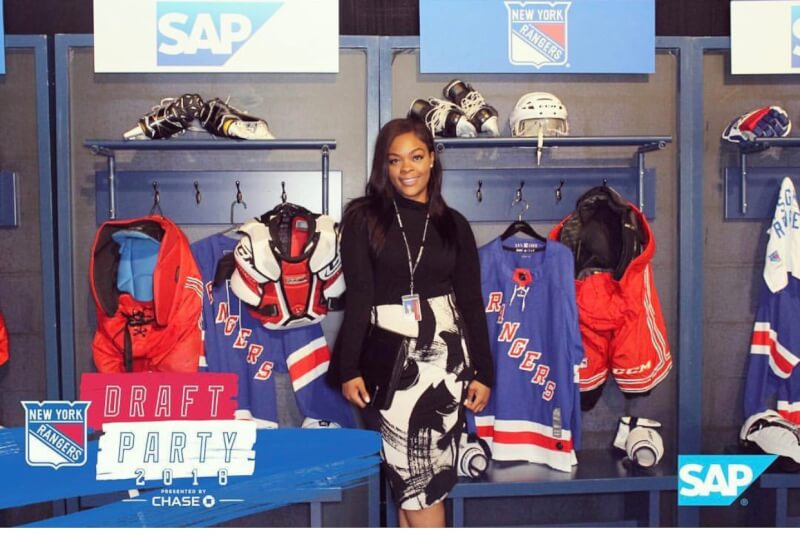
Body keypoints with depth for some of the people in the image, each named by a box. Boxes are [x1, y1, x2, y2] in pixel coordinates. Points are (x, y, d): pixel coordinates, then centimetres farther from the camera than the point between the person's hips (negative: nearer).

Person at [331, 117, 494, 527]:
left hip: (446, 349, 2)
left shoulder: (453, 224, 9)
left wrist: (483, 372, 5)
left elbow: (472, 302, 9)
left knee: (422, 474, 2)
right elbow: (357, 296, -4)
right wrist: (350, 369, -9)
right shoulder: (363, 217, 2)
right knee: (416, 476, -1)